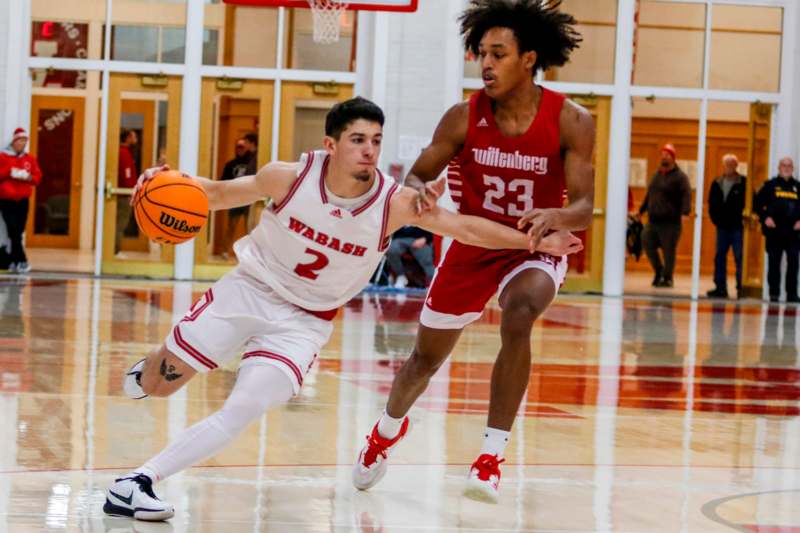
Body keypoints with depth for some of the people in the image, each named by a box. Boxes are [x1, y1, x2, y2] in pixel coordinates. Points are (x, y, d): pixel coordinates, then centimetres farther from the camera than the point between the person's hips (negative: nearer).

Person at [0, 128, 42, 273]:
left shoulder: (30, 159, 11)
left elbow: (37, 178, 7)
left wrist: (28, 177, -12)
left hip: (23, 200, 4)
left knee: (19, 232, 2)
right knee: (13, 231, -12)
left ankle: (13, 261, 9)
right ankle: (22, 261, -14)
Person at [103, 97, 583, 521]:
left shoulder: (395, 203, -19)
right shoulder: (289, 178, -19)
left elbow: (466, 226, -13)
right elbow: (220, 193, -6)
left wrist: (535, 242, -19)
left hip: (305, 320, 0)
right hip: (249, 289, 0)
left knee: (242, 412, -18)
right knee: (162, 382, 5)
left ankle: (137, 483, -12)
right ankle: (147, 370, 44)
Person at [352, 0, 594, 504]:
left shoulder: (571, 122, -20)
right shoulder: (464, 117, -16)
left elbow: (584, 208, -22)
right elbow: (417, 176, -7)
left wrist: (555, 217, -46)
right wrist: (421, 192, -32)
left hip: (535, 249, -2)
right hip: (473, 246, 3)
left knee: (518, 317, -35)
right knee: (426, 357, 14)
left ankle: (493, 452, -23)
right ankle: (389, 429, 48)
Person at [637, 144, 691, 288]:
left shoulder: (680, 176, -5)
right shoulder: (657, 175, 18)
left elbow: (686, 195, -18)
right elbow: (649, 195, 29)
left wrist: (685, 211, -33)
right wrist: (642, 210, 35)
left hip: (670, 222, -7)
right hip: (652, 220, 7)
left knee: (669, 250, -2)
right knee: (647, 244, 3)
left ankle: (667, 278, 10)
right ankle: (658, 271, 22)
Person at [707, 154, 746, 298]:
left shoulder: (743, 184, -4)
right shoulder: (717, 184, 10)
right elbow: (712, 204, 14)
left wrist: (744, 220, -8)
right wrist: (715, 219, 4)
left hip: (738, 227, -5)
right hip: (722, 227, 5)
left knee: (740, 258, -5)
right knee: (720, 257, 5)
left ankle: (741, 287, -3)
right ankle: (720, 288, 9)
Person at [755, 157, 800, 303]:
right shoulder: (770, 185, 5)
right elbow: (758, 203, 4)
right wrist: (765, 218, -8)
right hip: (774, 231, -2)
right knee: (774, 263, 2)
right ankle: (774, 293, 6)